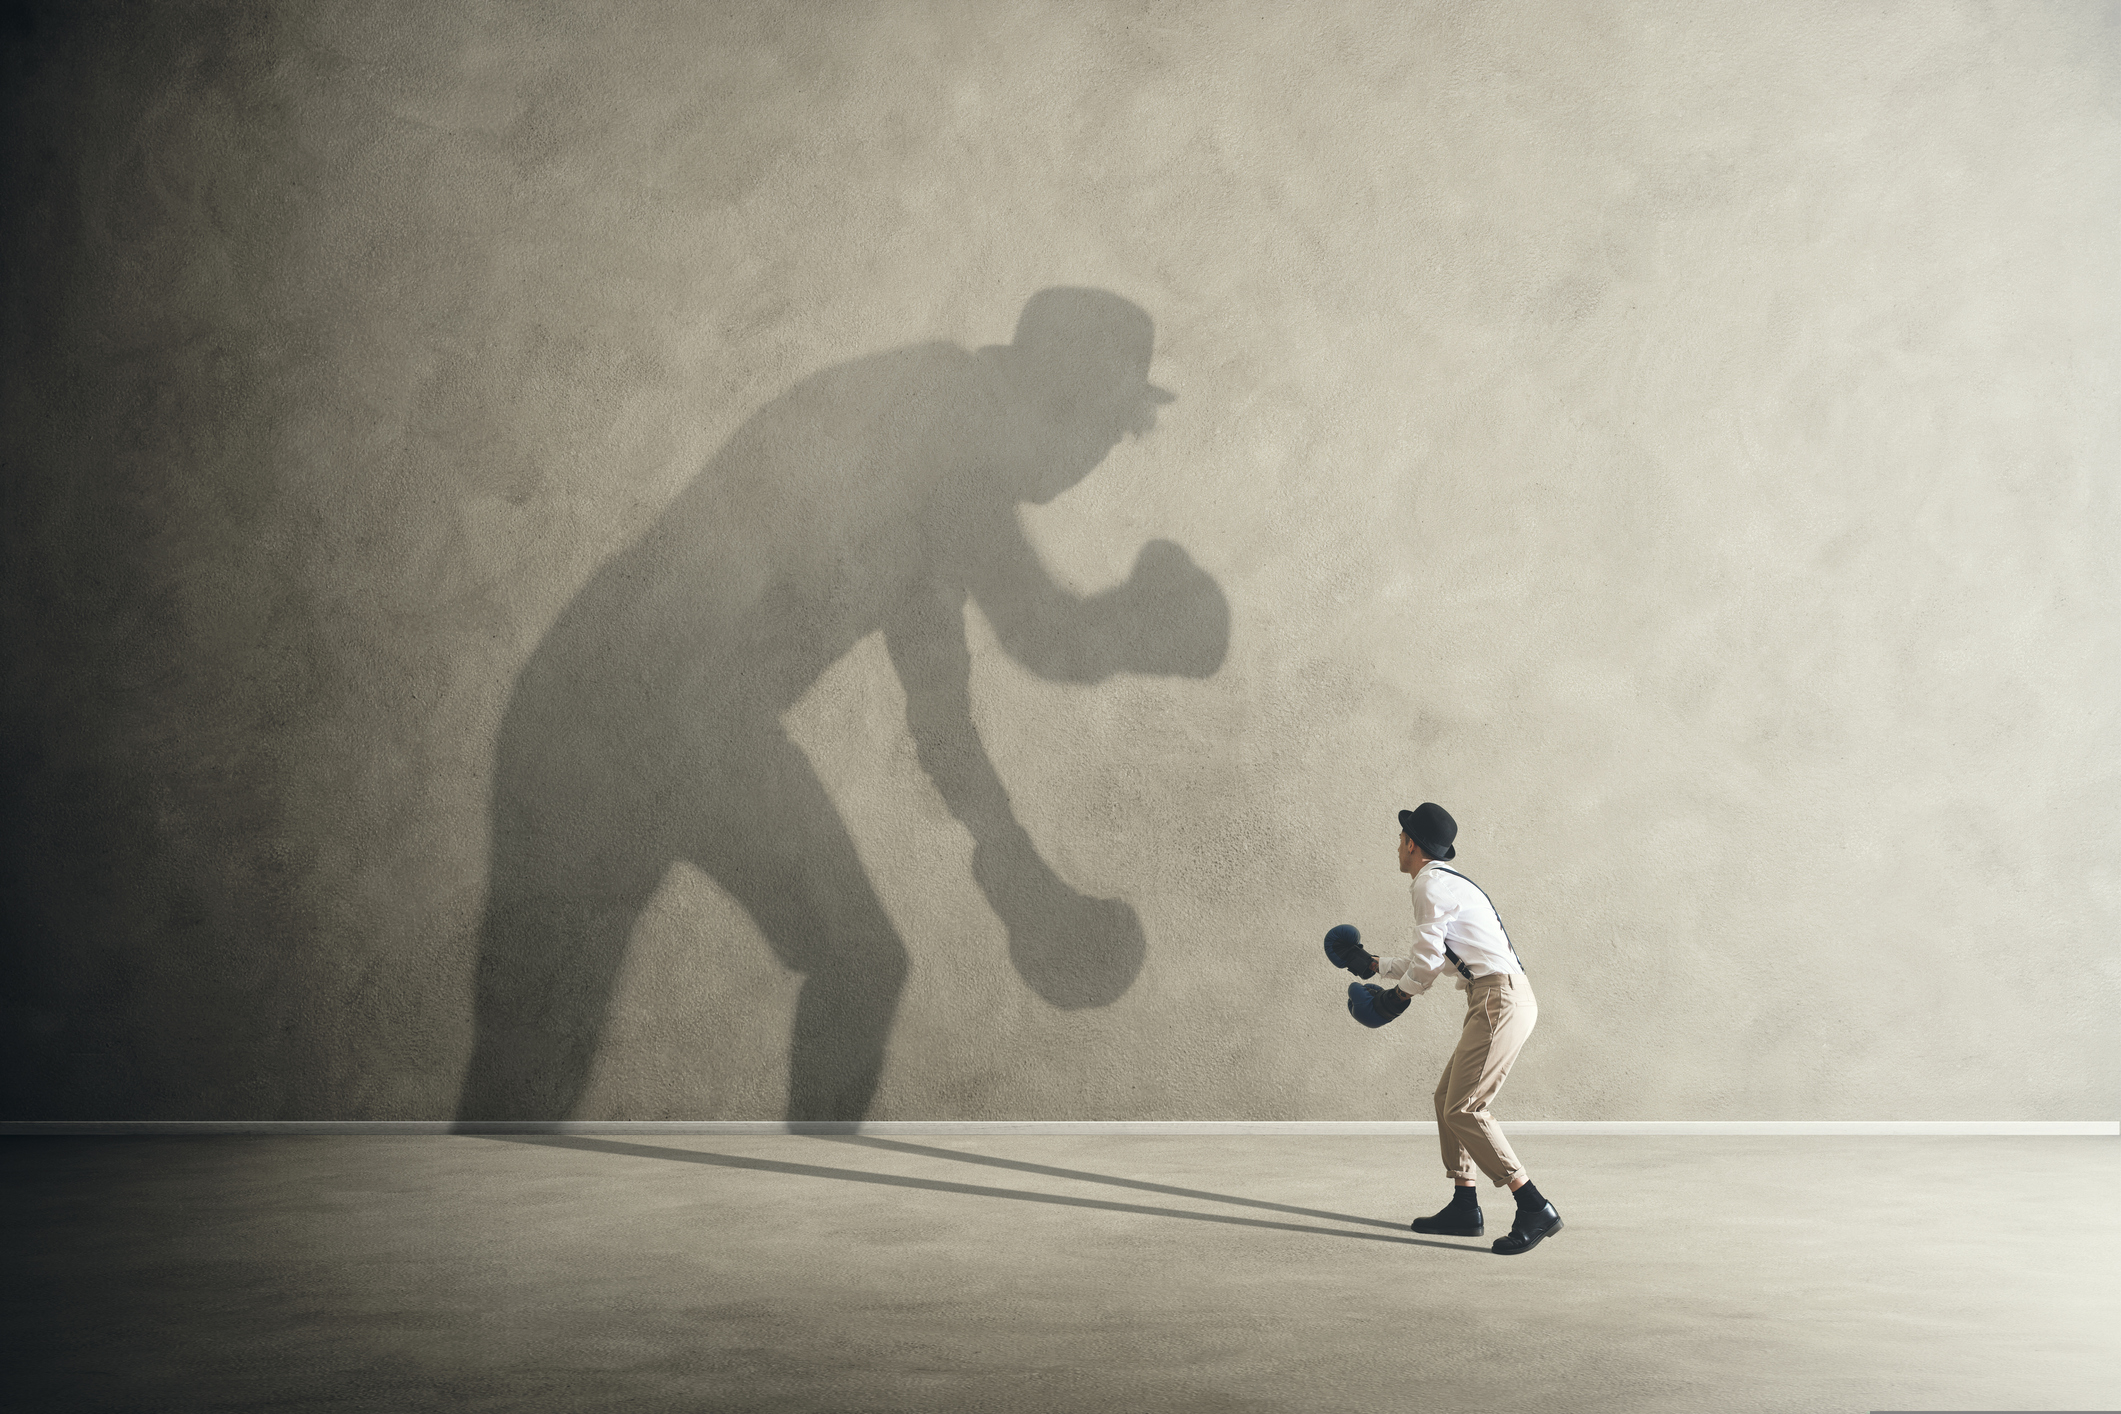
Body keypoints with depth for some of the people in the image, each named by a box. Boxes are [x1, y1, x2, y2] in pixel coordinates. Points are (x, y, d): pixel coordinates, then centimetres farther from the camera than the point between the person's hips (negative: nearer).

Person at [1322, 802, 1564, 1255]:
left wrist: (1398, 995, 7)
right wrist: (1374, 966, 39)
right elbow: (1432, 960, 32)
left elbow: (1427, 961, -9)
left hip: (1500, 1000, -10)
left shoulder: (1431, 885, -8)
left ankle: (1536, 1209, -14)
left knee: (1462, 1109, -13)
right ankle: (1464, 1207, 19)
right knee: (1447, 1096, 14)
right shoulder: (1449, 882, 24)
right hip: (1496, 1000, 10)